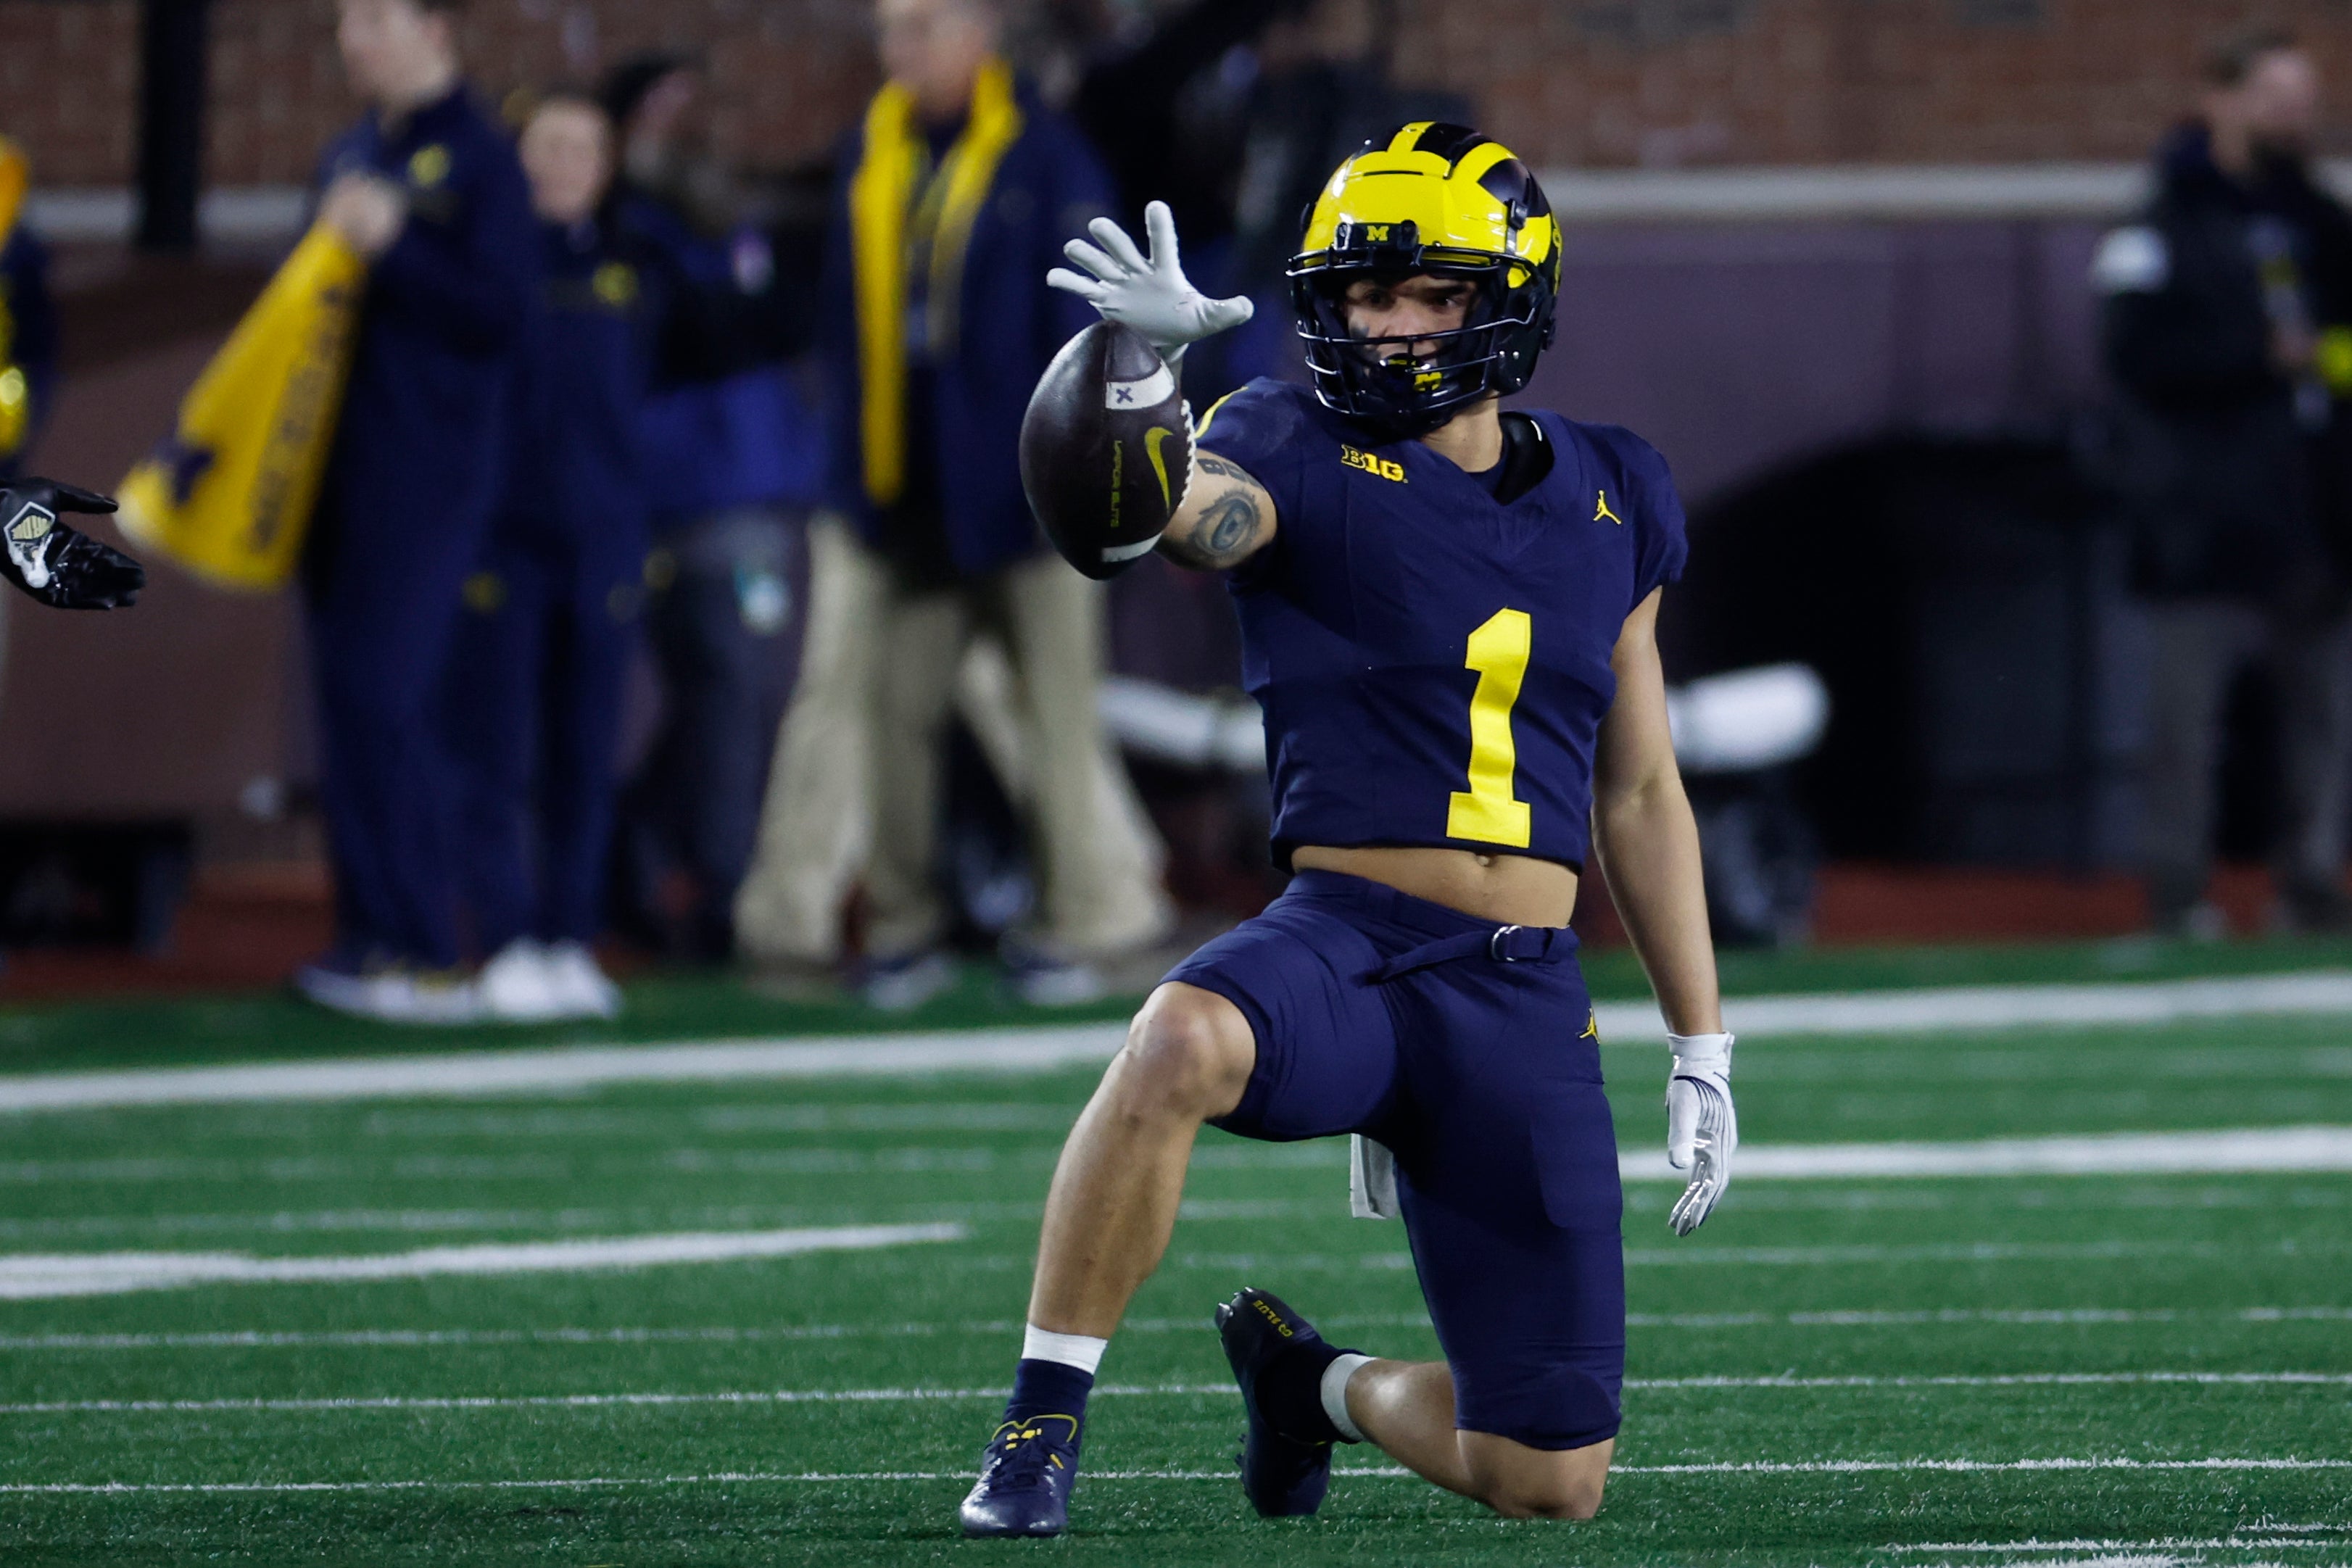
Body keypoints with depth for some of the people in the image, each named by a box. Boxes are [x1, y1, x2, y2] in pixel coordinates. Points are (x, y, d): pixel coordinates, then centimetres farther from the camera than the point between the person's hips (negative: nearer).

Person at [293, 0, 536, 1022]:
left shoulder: (477, 159, -7)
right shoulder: (351, 158, 17)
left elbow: (503, 310, -15)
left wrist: (391, 244, -22)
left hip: (430, 469, -8)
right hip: (342, 467, 8)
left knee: (384, 698, -12)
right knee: (345, 698, 7)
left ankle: (427, 954, -9)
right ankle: (365, 933, 11)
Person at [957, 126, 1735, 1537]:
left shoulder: (1607, 501, 12)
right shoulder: (1304, 460, -1)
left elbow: (1641, 796, 19)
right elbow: (1187, 513, -26)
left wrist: (1704, 1051, 19)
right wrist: (1140, 375, -47)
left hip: (1527, 998, 4)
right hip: (1342, 941, -4)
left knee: (1551, 1483, 0)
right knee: (1183, 1044, -42)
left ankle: (1320, 1382, 33)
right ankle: (1042, 1427, -25)